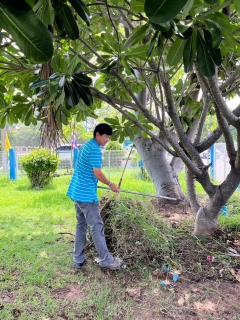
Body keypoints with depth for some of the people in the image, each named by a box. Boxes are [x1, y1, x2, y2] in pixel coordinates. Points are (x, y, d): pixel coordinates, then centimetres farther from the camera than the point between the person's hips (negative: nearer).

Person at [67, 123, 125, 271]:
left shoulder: (86, 146, 15)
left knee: (81, 225, 15)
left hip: (77, 192, 10)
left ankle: (78, 260, 22)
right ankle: (107, 261, 8)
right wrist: (111, 184, -4)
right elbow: (98, 174, -18)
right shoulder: (95, 149, -16)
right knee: (97, 227, -2)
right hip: (86, 195, -10)